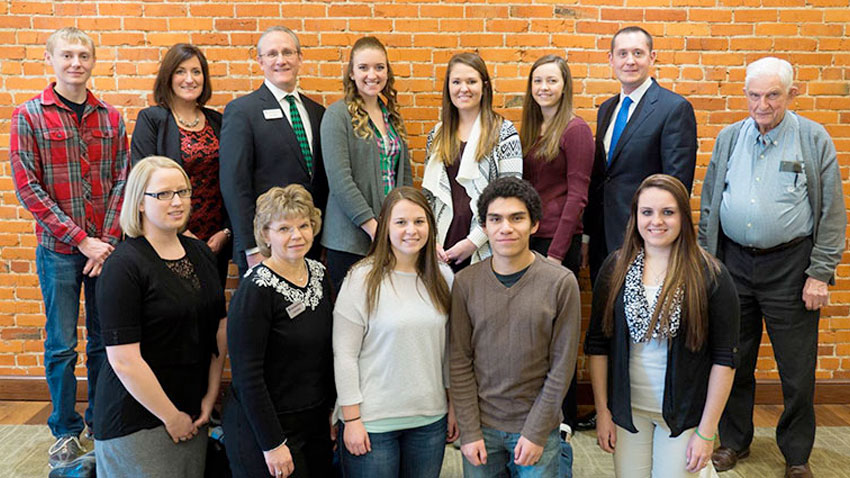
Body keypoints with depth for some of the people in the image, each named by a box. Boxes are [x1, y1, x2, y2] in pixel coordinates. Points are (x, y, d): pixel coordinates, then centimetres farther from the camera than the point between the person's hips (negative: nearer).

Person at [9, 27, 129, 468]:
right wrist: (81, 240, -12)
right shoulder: (29, 116, -2)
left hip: (105, 245, 3)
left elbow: (121, 181, 4)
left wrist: (107, 239, -8)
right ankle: (66, 430, 21)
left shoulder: (109, 118, 6)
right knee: (61, 345, 5)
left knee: (104, 338, 11)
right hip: (58, 248, -2)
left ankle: (100, 418, 28)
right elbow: (28, 188, -7)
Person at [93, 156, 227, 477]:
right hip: (136, 422, -6)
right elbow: (124, 360, -19)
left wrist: (211, 395, 2)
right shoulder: (123, 266, -15)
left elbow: (220, 327, 8)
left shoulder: (201, 253, 5)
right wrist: (172, 417, -12)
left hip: (194, 412, 6)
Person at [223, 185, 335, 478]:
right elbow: (247, 375, -19)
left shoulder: (319, 274, 2)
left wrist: (334, 408, 12)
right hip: (264, 426, -6)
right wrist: (272, 443, -17)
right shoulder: (255, 291, -18)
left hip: (316, 421, 7)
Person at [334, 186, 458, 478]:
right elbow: (344, 355, -10)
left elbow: (449, 348, 11)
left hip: (431, 419, 4)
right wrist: (352, 419, -10)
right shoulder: (363, 278, -11)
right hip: (373, 422, -4)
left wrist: (454, 405, 12)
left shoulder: (442, 277, 3)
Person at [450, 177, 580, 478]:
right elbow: (460, 363, -2)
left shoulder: (561, 282, -9)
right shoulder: (466, 282, -4)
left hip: (537, 429, -1)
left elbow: (562, 366, -7)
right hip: (480, 427, 1)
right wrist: (469, 431, -5)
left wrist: (536, 432, -9)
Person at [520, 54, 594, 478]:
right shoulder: (529, 130, 13)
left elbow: (577, 195, -11)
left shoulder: (575, 130, -7)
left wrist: (556, 252, -15)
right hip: (529, 239, 6)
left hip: (559, 241, -6)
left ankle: (564, 418, 17)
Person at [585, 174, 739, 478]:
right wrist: (602, 409, -1)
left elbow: (724, 359, -8)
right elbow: (597, 344, 1)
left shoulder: (710, 276, -9)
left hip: (684, 412, -2)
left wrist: (707, 431, -9)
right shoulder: (615, 268, -2)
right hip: (627, 408, 2)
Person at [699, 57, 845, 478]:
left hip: (790, 265, -3)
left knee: (797, 370, 4)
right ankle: (734, 440, 30)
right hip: (734, 263, 3)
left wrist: (820, 273, -8)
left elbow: (832, 213, -2)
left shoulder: (814, 139, -1)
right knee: (734, 361, 12)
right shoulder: (729, 138, 7)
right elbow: (709, 204, 11)